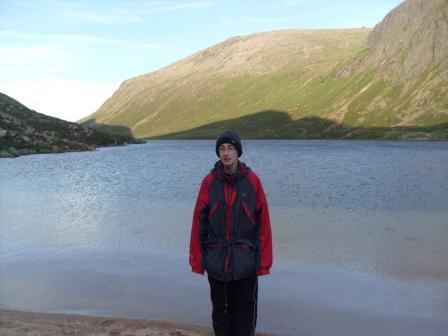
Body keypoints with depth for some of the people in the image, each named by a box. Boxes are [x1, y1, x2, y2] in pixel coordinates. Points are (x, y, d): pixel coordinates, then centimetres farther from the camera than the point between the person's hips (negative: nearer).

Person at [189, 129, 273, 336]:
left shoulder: (252, 181, -4)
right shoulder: (209, 182, -2)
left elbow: (263, 224, -3)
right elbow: (199, 223, 1)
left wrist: (264, 260, -4)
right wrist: (197, 259, 1)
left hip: (245, 261, -1)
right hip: (216, 261, 1)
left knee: (245, 311, 8)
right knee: (220, 310, 13)